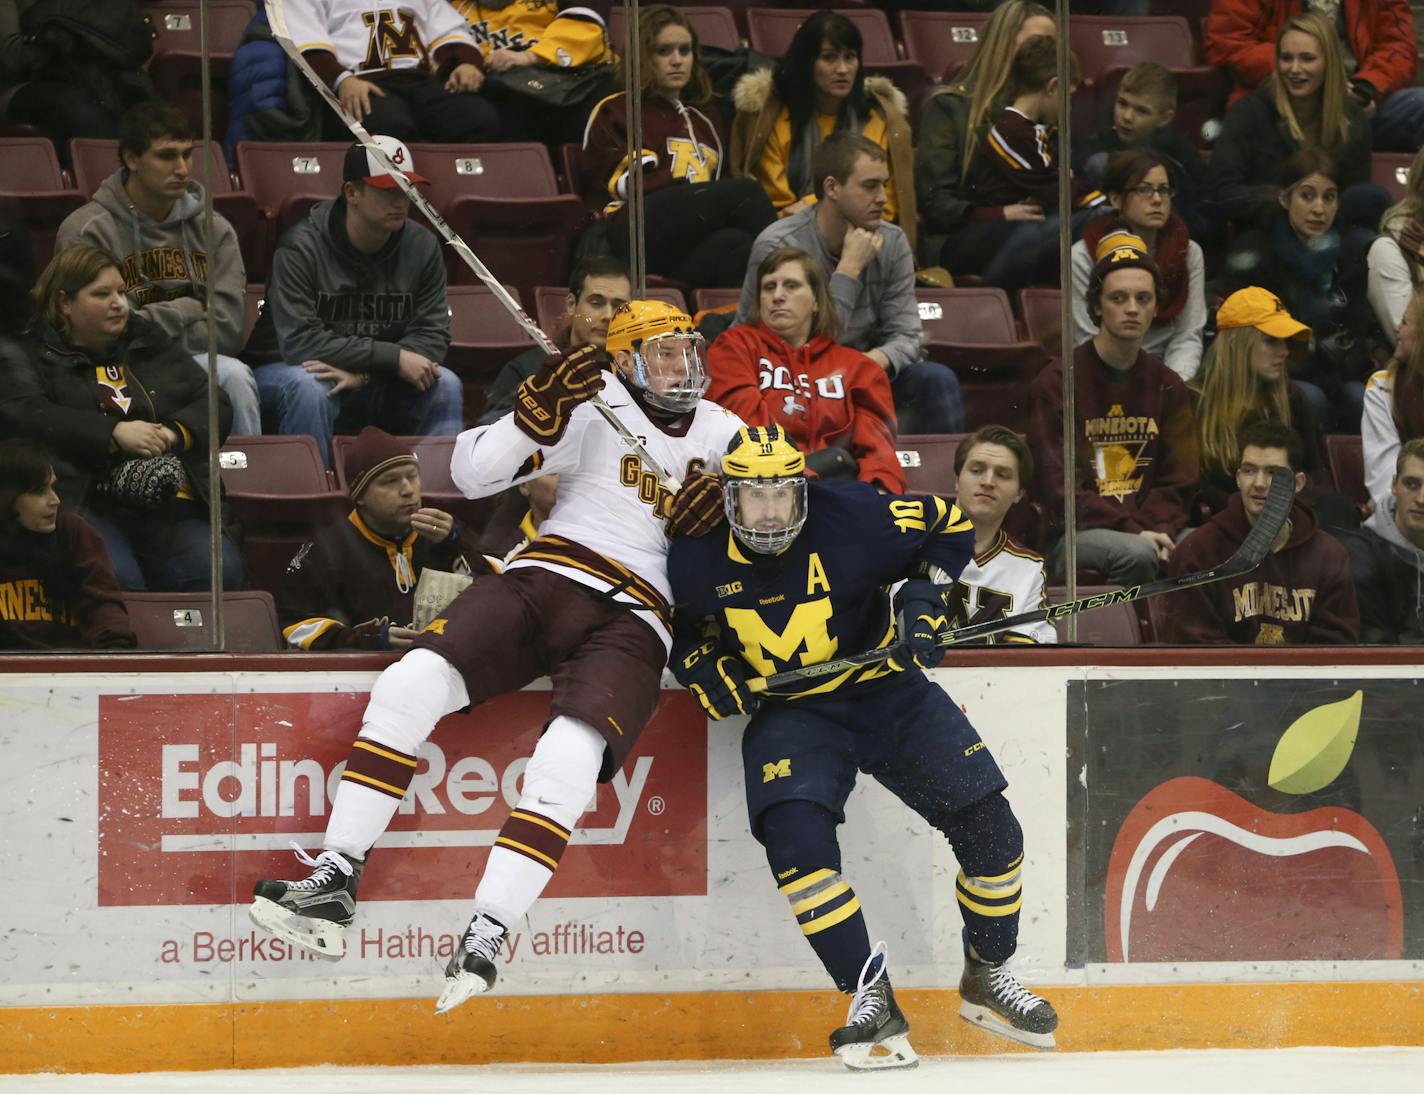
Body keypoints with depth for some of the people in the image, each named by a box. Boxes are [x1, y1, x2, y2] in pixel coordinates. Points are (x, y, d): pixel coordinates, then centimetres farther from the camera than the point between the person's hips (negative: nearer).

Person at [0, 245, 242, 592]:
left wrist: (176, 432, -4)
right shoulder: (29, 357, 10)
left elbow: (216, 404, 20)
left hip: (172, 506, 4)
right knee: (116, 582, -35)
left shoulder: (152, 343, 24)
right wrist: (114, 434, -15)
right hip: (85, 504, -4)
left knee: (221, 574, -25)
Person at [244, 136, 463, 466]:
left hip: (376, 387, 4)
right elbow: (299, 342, -26)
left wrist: (365, 373, -26)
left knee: (445, 386, -21)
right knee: (309, 388, -37)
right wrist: (393, 358, -28)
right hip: (288, 371, -4)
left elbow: (433, 335, -9)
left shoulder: (421, 246, -3)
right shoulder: (301, 248, -17)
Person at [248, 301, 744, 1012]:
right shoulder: (596, 406, 6)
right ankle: (332, 886, -19)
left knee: (568, 758, -29)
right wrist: (539, 409, -17)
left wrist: (719, 522, -6)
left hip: (631, 625, 0)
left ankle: (484, 942, -30)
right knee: (412, 683, -23)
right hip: (541, 580, 0)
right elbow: (473, 472, -2)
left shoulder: (727, 438, 13)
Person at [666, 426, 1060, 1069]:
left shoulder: (853, 518, -18)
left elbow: (950, 526, -1)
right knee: (793, 831, -30)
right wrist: (702, 665, -7)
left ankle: (987, 977, 15)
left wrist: (925, 595, -13)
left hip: (887, 691, 0)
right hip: (791, 712, 0)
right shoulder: (701, 560, -12)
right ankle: (871, 997, -21)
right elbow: (680, 622, 11)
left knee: (988, 825, -11)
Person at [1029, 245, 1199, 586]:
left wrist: (1154, 530, -11)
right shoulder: (1056, 382, -1)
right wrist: (1134, 532, -19)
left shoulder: (1168, 387, 16)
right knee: (1137, 554, -35)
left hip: (1149, 531, 4)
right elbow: (1061, 491, -8)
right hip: (1077, 535, -4)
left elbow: (1178, 482, 11)